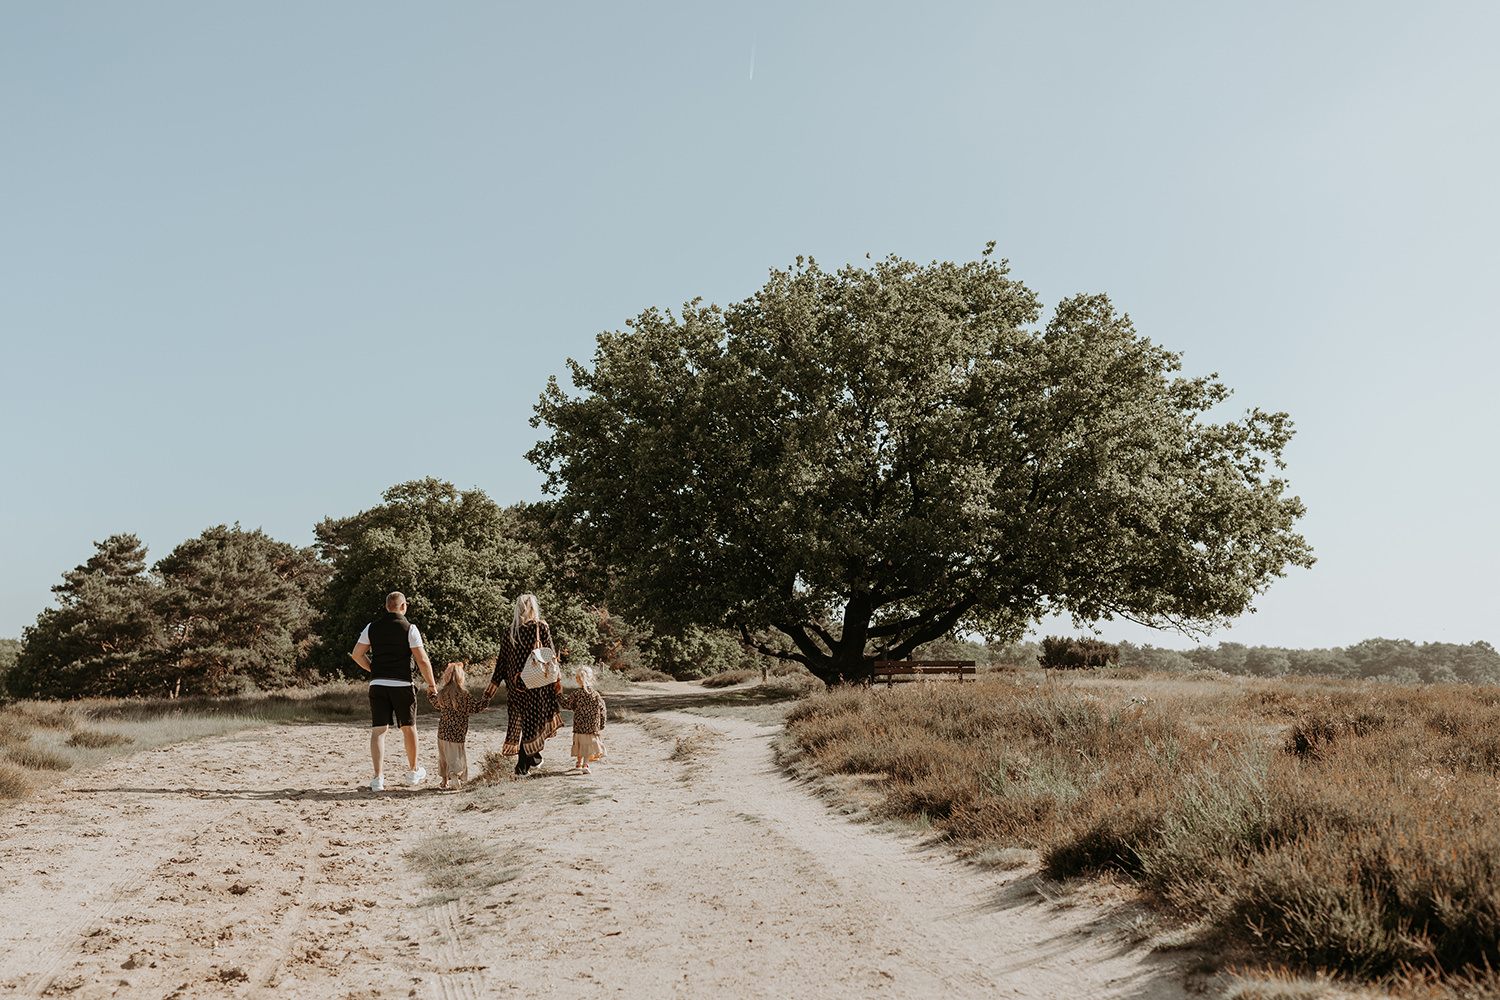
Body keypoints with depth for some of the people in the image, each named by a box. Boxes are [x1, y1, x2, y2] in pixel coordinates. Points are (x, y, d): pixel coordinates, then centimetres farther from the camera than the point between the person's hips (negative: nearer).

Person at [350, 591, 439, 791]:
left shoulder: (372, 628, 6)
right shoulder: (409, 628, -6)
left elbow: (357, 654, 8)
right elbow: (422, 659, -9)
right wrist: (431, 684, 1)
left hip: (377, 684, 2)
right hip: (402, 684, -2)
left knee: (378, 730, 2)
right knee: (408, 727, 14)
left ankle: (377, 777, -7)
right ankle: (413, 771, 27)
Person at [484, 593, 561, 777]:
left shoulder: (508, 633, 2)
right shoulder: (541, 628, -7)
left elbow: (502, 661, 4)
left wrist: (493, 686, 13)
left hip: (515, 684, 4)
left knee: (519, 719, 18)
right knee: (533, 720, 2)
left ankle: (533, 756, 29)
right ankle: (522, 766, 1)